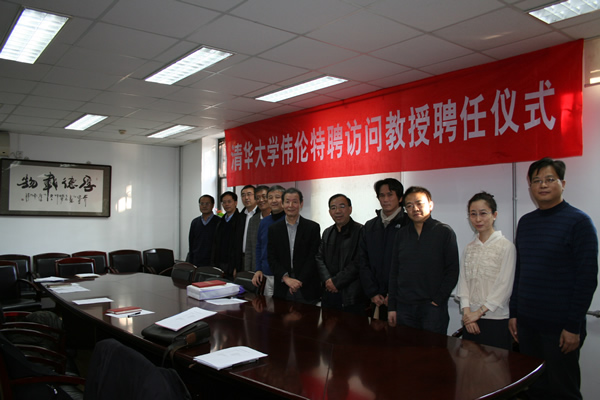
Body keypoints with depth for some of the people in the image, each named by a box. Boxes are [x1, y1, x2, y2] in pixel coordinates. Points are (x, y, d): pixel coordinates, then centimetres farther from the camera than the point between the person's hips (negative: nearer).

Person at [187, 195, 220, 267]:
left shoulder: (219, 222, -3)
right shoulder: (195, 222, 11)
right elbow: (191, 242, 16)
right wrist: (190, 262, 11)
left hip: (212, 263, -4)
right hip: (196, 262, 4)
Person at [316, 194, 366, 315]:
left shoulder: (361, 231, -7)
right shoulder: (327, 232, 14)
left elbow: (358, 263, -14)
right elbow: (319, 258, 10)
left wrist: (336, 281, -13)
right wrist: (327, 280, -7)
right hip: (329, 294, 6)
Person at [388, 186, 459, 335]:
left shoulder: (444, 232, -2)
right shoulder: (402, 234, 9)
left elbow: (452, 271, -5)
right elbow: (394, 272, 10)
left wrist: (437, 300, -12)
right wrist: (391, 307, 6)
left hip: (433, 308, -3)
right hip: (404, 308, 4)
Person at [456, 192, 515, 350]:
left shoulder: (506, 246, -6)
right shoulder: (469, 248, 9)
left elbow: (504, 286, -10)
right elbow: (463, 283, 7)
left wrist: (479, 312, -10)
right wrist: (467, 313, -5)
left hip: (497, 320, -4)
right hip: (470, 320, 4)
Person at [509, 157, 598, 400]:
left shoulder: (578, 221, -8)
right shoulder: (525, 222, 9)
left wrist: (574, 326, -13)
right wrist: (514, 313, 10)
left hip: (560, 326, -5)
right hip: (526, 325, 5)